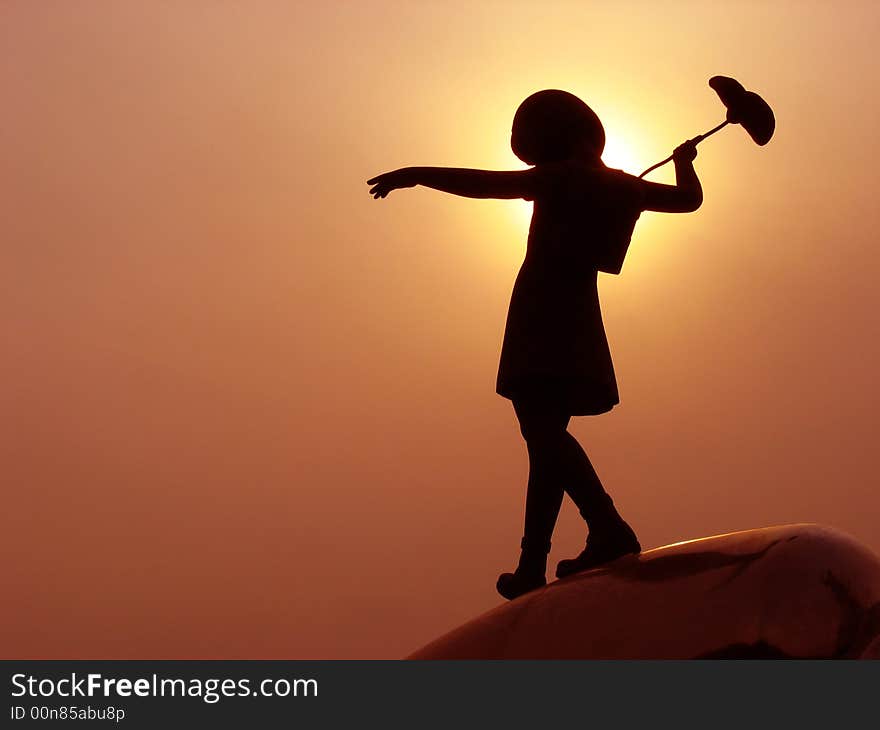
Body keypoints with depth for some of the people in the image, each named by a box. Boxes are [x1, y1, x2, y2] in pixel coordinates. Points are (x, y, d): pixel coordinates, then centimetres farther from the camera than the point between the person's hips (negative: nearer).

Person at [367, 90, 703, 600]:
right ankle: (532, 564, 9)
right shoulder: (620, 187, 12)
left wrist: (415, 174, -6)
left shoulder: (559, 177, -6)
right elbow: (690, 199, 23)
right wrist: (684, 161, 43)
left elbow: (485, 184, -13)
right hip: (576, 323, 8)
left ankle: (610, 527, -35)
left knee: (544, 431, -18)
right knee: (545, 434, 10)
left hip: (540, 318, -8)